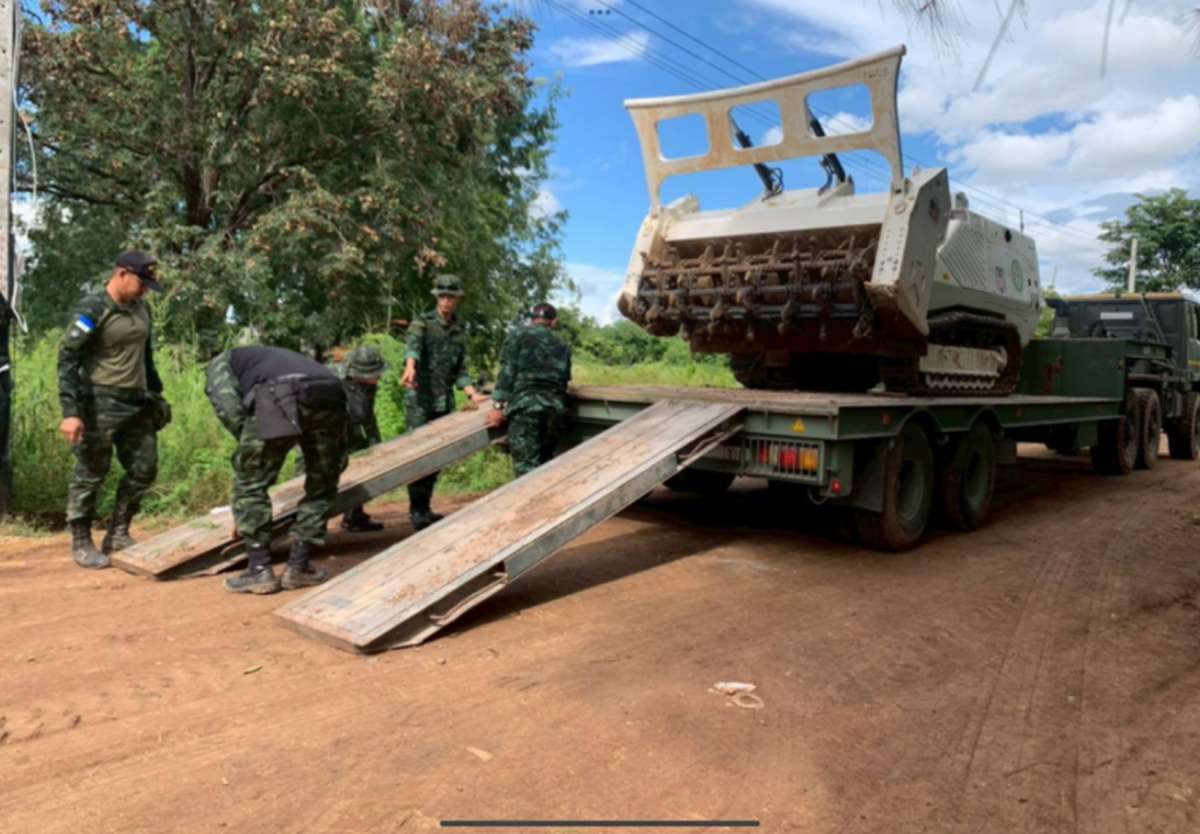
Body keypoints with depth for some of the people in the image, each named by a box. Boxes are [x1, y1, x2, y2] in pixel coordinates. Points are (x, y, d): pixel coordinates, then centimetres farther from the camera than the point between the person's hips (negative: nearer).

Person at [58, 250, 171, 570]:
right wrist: (70, 411, -21)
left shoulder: (141, 309, 11)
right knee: (91, 474, 3)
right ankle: (81, 543, 16)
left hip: (138, 404, 7)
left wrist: (156, 393, 20)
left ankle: (118, 534, 22)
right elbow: (68, 360, -14)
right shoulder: (92, 309, -11)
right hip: (101, 404, -7)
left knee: (144, 470, 9)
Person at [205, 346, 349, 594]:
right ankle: (298, 567, 23)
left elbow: (229, 407, 8)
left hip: (279, 399, -5)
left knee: (250, 484, 13)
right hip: (330, 395, 5)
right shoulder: (279, 357, 48)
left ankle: (259, 570, 14)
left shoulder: (221, 363, 32)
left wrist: (252, 446, 18)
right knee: (322, 487, 21)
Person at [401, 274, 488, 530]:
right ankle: (417, 512, -4)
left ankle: (424, 509, 18)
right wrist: (410, 368, -46)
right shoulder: (422, 322, -3)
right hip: (419, 399, -6)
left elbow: (460, 371, 13)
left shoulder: (458, 333, 14)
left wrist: (473, 394, -4)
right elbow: (413, 345, -25)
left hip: (445, 402, 6)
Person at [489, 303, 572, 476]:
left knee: (527, 466, -9)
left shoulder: (519, 335, 10)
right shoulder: (562, 346, 23)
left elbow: (507, 371, 0)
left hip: (525, 405, -5)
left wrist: (498, 405, -1)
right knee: (545, 462, 18)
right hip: (554, 408, 5)